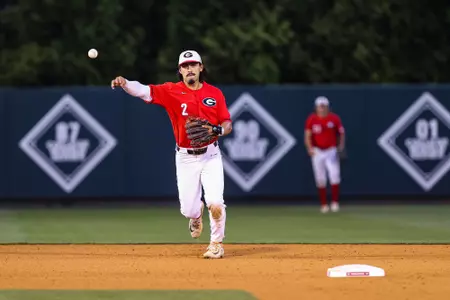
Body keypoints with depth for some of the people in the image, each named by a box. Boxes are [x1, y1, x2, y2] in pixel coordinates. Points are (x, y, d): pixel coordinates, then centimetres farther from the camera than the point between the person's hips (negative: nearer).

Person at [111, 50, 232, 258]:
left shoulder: (215, 93, 1)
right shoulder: (172, 91, -4)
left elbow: (227, 124, 2)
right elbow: (144, 90, -18)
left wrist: (218, 130, -22)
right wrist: (124, 83, -38)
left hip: (210, 156, 0)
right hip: (185, 157, 0)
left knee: (215, 204, -13)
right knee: (188, 209, 2)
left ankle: (217, 243, 12)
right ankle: (196, 214, 42)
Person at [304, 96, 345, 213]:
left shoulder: (334, 118, 0)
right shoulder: (311, 119, 0)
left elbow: (341, 133, 7)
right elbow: (308, 136, -3)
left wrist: (341, 146, -7)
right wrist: (310, 148, -20)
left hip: (331, 151, -1)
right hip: (317, 152, 1)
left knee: (334, 175, -14)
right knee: (320, 179, 3)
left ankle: (335, 202, -8)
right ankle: (323, 204, 11)